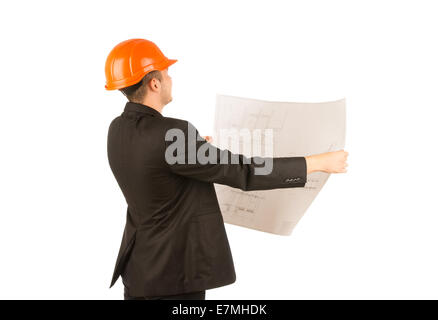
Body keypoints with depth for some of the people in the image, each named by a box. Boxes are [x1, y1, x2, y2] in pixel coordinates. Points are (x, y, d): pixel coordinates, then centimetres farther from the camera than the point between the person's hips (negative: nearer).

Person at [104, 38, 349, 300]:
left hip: (142, 263, 9)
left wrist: (196, 148, 36)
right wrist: (320, 162, -14)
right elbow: (245, 173, -22)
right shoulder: (169, 137, -26)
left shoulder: (119, 130, 1)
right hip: (174, 272, -9)